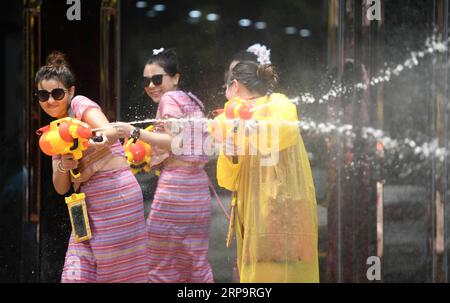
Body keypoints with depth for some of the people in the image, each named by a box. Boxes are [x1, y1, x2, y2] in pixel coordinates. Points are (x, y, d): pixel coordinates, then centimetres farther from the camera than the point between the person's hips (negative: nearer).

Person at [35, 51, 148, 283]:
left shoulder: (81, 105, -4)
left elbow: (111, 132, -23)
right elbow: (61, 188, 10)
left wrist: (103, 138, -46)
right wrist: (63, 166, -11)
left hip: (115, 192, -7)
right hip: (89, 202, 7)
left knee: (121, 272, -6)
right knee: (76, 275, -3)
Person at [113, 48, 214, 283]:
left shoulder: (170, 99, -4)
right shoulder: (192, 100, 21)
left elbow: (175, 142, -17)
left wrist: (136, 133, -21)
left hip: (175, 182, -9)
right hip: (197, 182, 9)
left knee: (160, 260, -5)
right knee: (195, 260, 12)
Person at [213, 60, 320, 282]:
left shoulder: (277, 105, 2)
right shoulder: (242, 116, 23)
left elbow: (287, 130, -24)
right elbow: (229, 181, 16)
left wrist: (242, 128, -28)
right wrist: (230, 151, -2)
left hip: (281, 209, -7)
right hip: (255, 215, 7)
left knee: (274, 272, -15)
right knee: (256, 274, 0)